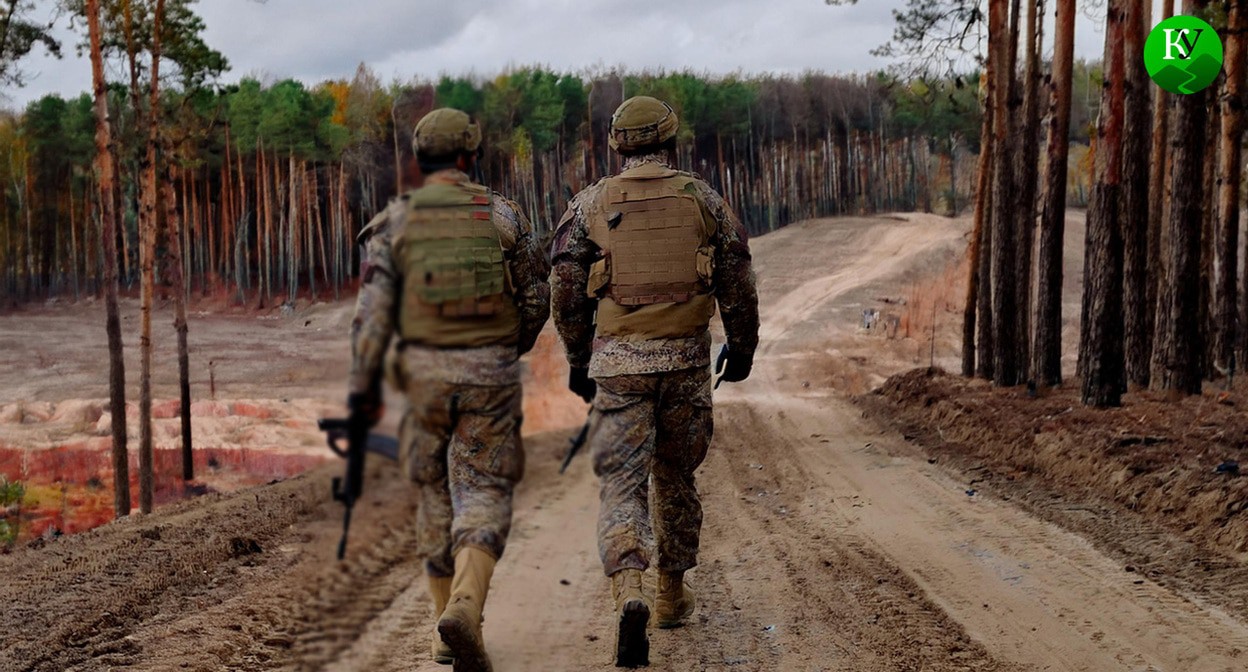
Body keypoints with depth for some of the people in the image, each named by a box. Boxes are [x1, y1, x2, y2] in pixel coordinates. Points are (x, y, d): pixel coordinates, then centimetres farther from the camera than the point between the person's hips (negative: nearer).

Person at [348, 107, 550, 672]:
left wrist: (362, 390, -5)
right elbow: (537, 298, 6)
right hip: (490, 374, -1)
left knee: (438, 496, 16)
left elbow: (373, 311, -8)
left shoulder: (395, 221, -1)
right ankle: (464, 610, -25)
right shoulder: (501, 214, 0)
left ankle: (449, 624, 21)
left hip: (424, 372, 2)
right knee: (482, 498, -1)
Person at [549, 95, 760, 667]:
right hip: (686, 360, 2)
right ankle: (672, 596, 29)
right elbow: (737, 283, 5)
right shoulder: (702, 199, 4)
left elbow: (566, 290, 1)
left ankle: (629, 595, -24)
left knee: (622, 485, -2)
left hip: (618, 361, -1)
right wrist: (742, 347, 18)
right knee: (676, 477, 18)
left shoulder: (590, 204, 1)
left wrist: (577, 360, 13)